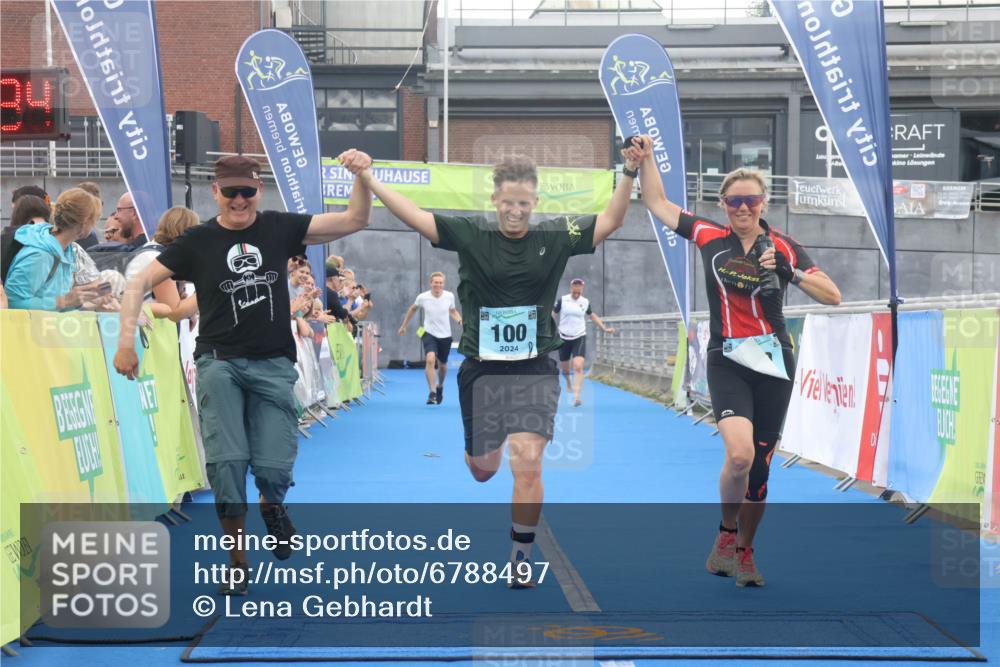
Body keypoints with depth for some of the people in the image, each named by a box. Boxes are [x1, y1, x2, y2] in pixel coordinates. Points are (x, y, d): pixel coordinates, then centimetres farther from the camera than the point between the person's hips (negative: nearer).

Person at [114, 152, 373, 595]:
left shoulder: (279, 228, 3)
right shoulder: (198, 241, 0)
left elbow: (355, 221, 2)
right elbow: (140, 283, 3)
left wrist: (362, 176, -15)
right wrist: (126, 340, -8)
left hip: (273, 364, 1)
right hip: (219, 361, -1)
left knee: (274, 465, -10)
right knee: (226, 460, -14)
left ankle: (271, 505, 29)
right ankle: (237, 560, 3)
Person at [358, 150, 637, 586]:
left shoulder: (555, 237, -4)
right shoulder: (470, 235, -6)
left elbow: (611, 220, -6)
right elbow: (414, 216, -10)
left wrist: (630, 174, -20)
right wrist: (367, 178, -18)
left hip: (535, 371, -1)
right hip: (481, 370, 1)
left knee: (527, 465, -13)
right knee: (483, 470, 16)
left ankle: (521, 559, 2)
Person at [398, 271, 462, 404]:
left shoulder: (449, 296, -7)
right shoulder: (422, 297, -10)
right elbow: (412, 309, 10)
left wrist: (460, 321, -7)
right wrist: (404, 326, 16)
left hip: (445, 335, 2)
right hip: (429, 333, -2)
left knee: (442, 365, 16)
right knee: (430, 359, -26)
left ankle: (440, 387, 46)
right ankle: (432, 393, -23)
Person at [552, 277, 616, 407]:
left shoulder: (585, 302, 0)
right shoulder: (562, 300, -7)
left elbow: (592, 315, 17)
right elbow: (553, 315, 3)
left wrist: (604, 328, 17)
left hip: (579, 338, 0)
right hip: (564, 338, 0)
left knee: (578, 367, -19)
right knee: (564, 368, 13)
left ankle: (576, 396, -22)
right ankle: (568, 383, 48)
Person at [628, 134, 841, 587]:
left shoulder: (784, 247, 0)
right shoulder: (710, 238, 2)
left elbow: (833, 296, -5)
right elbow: (657, 203, 14)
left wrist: (790, 273, -18)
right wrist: (645, 159, 5)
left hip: (773, 363, 1)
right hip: (727, 362, -1)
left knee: (759, 465, 5)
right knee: (739, 454, -23)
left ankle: (744, 552, 25)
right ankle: (725, 534, 3)